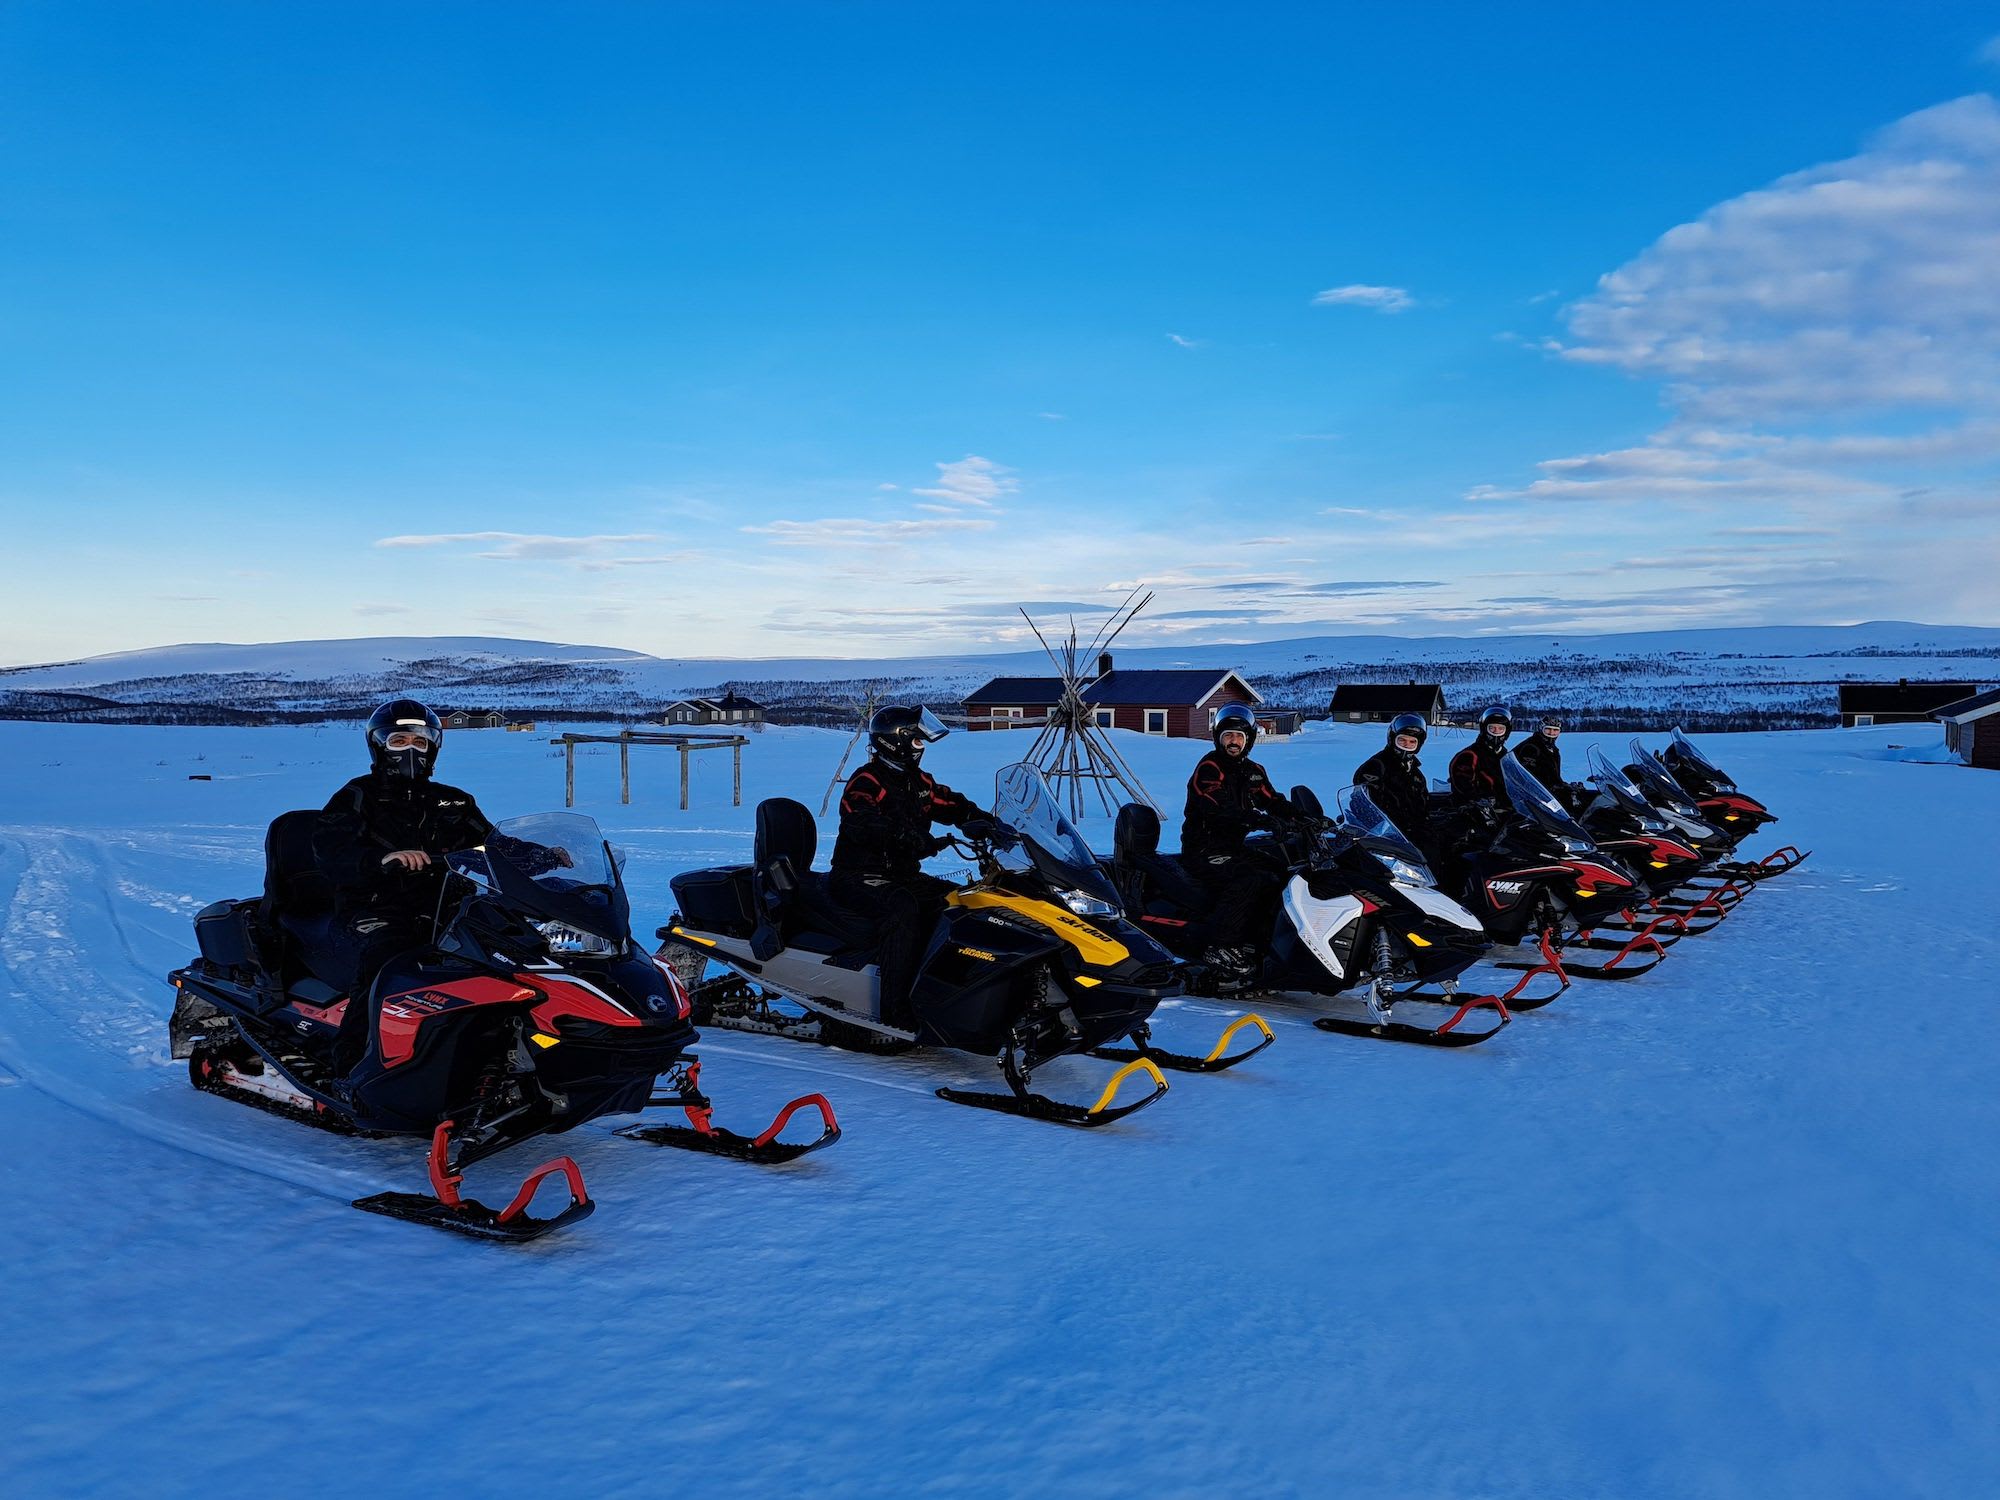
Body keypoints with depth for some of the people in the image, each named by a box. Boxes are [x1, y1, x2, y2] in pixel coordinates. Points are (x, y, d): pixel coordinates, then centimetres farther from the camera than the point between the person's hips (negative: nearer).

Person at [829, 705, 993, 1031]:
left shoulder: (920, 783, 14)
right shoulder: (866, 781, -12)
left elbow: (953, 805, 13)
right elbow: (860, 823, -31)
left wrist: (982, 823, -9)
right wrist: (911, 837, -44)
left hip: (904, 876, 8)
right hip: (860, 879, -8)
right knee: (903, 910, -35)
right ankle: (896, 1010, -36)